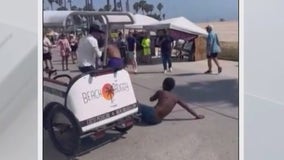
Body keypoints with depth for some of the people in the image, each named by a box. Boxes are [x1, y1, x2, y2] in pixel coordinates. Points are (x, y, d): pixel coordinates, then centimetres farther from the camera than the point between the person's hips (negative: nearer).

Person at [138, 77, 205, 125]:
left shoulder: (160, 92, 9)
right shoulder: (176, 98, 18)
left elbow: (151, 99, 28)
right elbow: (187, 107, 19)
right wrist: (197, 116, 27)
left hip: (152, 114, -4)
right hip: (157, 120, 4)